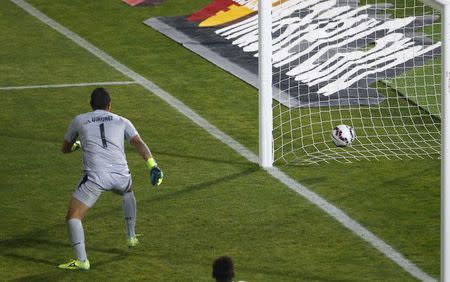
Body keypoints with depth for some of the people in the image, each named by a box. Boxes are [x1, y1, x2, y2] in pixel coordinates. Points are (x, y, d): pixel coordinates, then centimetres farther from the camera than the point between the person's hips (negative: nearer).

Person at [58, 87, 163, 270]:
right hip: (121, 176, 3)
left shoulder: (79, 120, 18)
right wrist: (152, 165, -9)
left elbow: (65, 149, 32)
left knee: (73, 217, 1)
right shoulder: (122, 122, 19)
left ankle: (81, 260, -17)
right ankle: (131, 237, 41)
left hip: (95, 176, -3)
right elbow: (138, 144, 2)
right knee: (127, 192, 39)